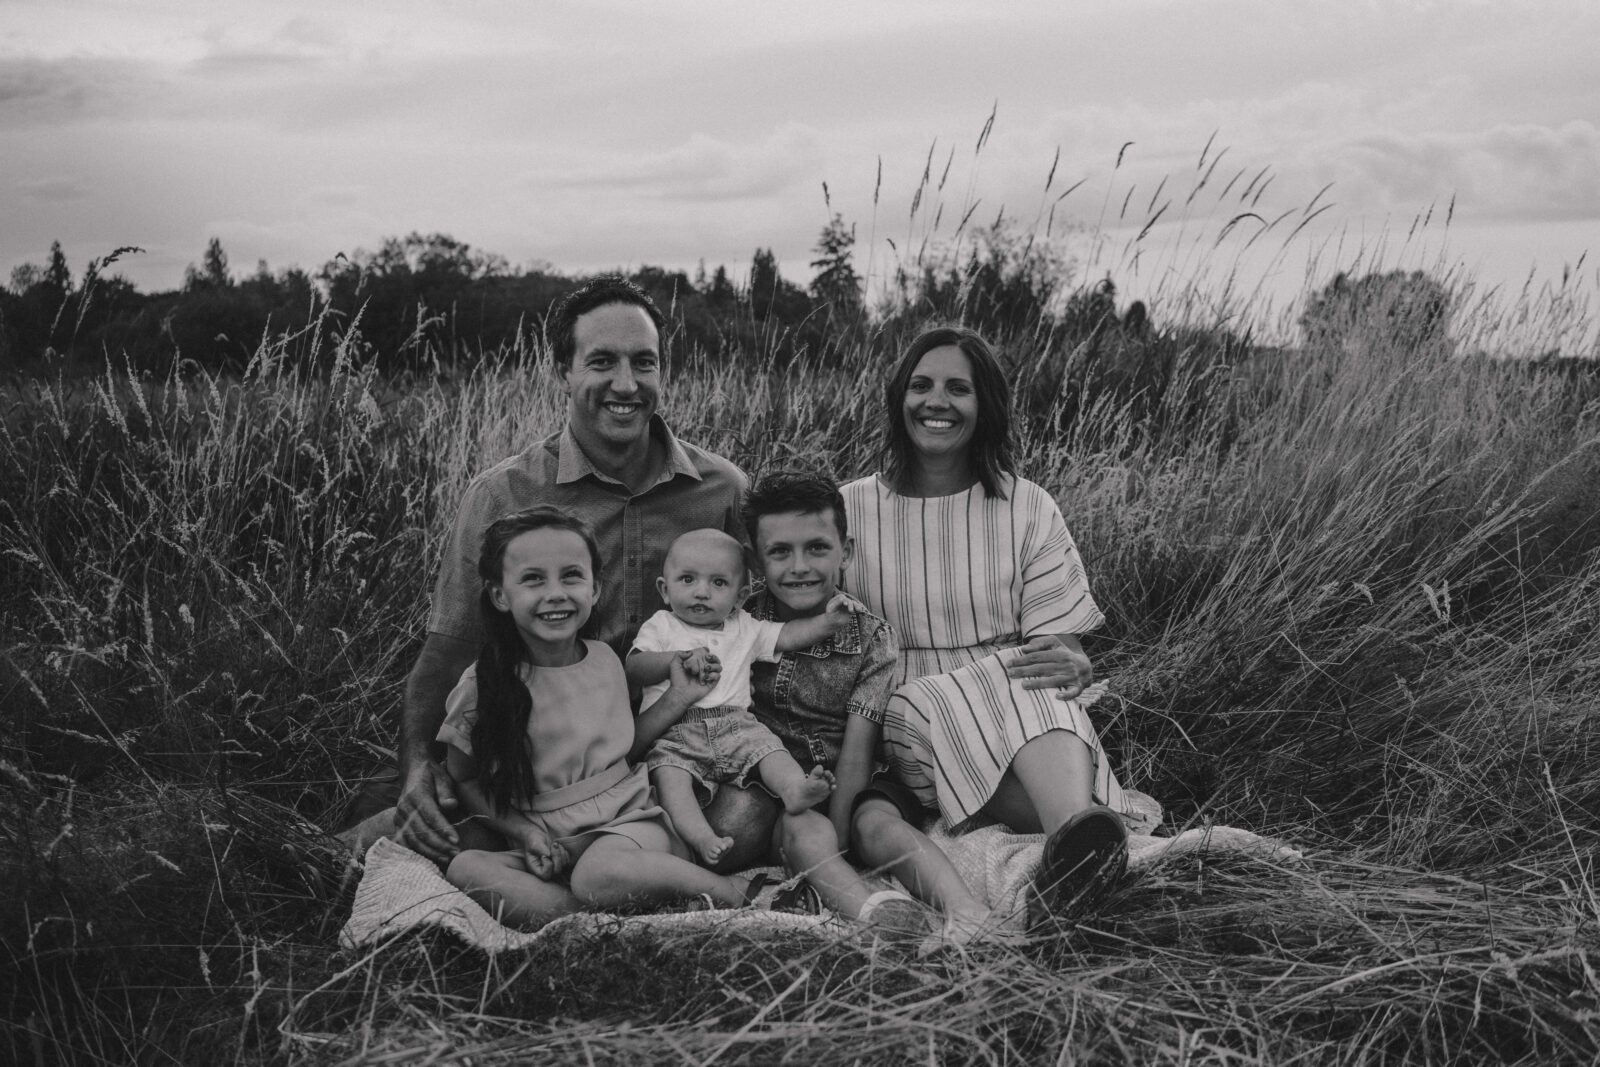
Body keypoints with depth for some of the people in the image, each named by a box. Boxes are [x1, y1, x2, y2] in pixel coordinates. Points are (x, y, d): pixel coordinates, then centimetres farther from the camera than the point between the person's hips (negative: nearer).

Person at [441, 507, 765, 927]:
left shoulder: (605, 658, 3)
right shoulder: (482, 686, -6)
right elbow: (465, 779, 5)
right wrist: (524, 832, -8)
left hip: (629, 817, 0)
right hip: (546, 841, 1)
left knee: (599, 872, -36)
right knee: (464, 868, -30)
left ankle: (734, 892, -19)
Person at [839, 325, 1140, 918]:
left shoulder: (1028, 509, 10)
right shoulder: (849, 510, 8)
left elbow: (1060, 641, 4)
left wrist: (1073, 666, -22)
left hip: (1027, 714, 0)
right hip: (905, 721, 0)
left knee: (1038, 681, -34)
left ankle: (1075, 830, -59)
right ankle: (1075, 827, -48)